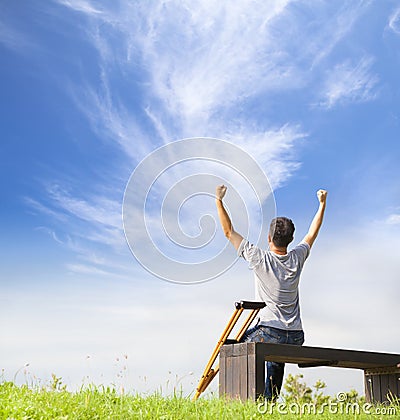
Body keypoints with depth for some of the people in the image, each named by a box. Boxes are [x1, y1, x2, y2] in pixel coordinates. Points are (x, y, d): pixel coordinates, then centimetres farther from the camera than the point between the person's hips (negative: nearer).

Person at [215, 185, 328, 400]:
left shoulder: (260, 259, -10)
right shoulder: (297, 258, 2)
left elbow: (229, 232, -2)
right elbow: (312, 234, 21)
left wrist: (219, 200, 2)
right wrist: (322, 204, 32)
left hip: (269, 333, -5)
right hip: (296, 337, 5)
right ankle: (271, 400, 33)